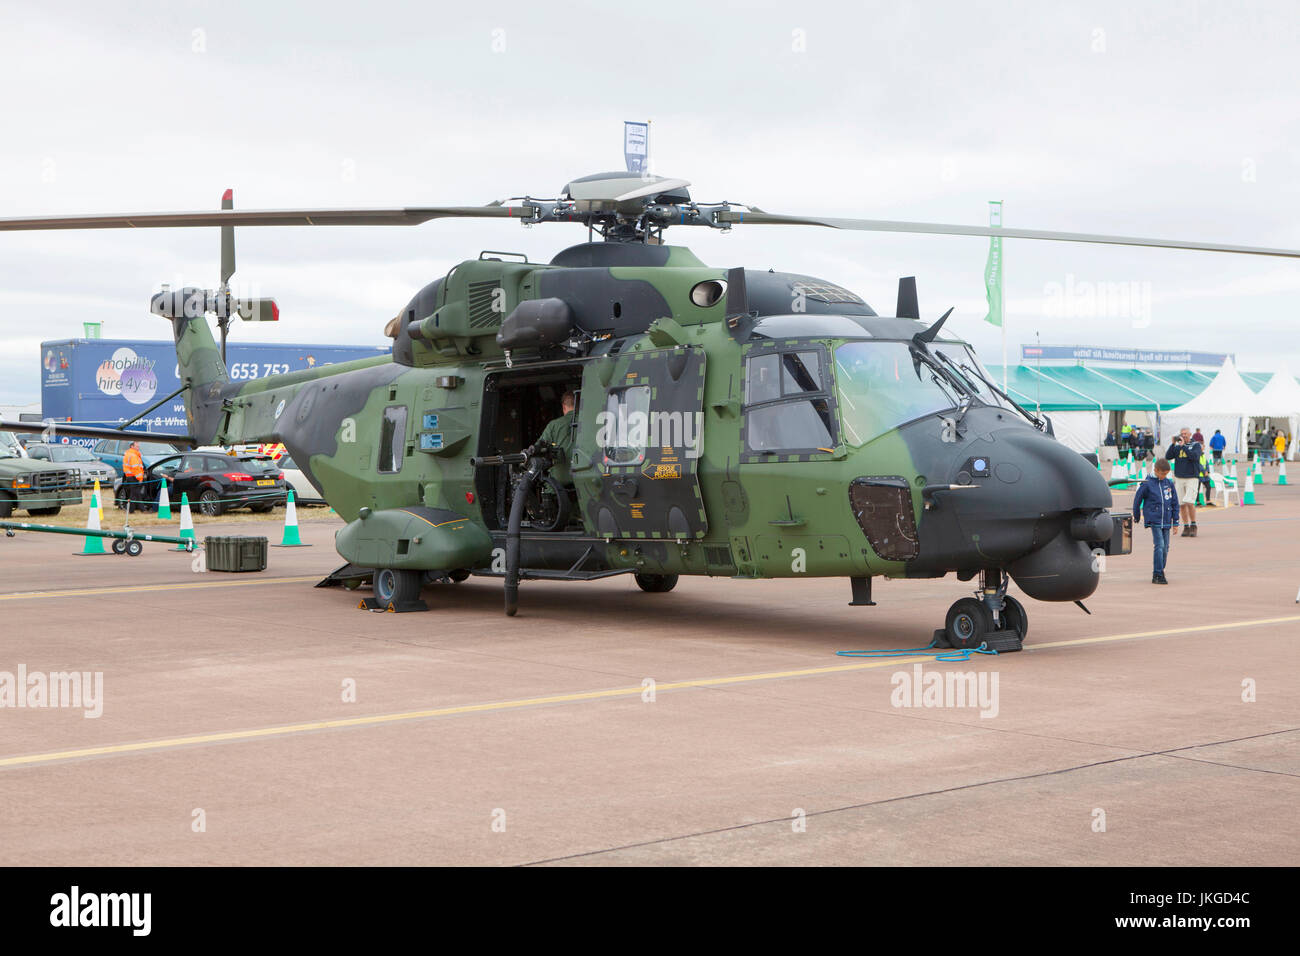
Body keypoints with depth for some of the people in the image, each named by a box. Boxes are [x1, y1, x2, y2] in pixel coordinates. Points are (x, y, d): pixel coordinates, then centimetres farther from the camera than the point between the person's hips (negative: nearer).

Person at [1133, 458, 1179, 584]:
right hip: (1154, 520, -5)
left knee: (1165, 547, 7)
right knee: (1159, 546, -14)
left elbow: (1175, 503, 13)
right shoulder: (1148, 484, -5)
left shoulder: (1169, 484, 8)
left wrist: (1175, 521, 11)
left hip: (1166, 521, 5)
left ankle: (1159, 573, 20)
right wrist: (1136, 517, 13)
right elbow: (1137, 499, 4)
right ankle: (1157, 575, -13)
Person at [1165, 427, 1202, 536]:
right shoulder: (1177, 447, 11)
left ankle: (1193, 525, -3)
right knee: (1182, 504, 3)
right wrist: (1173, 444, -8)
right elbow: (1168, 457, 0)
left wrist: (1183, 446, -15)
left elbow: (1194, 456, -16)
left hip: (1192, 478, -4)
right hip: (1179, 478, 4)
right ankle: (1186, 527, 11)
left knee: (1189, 502, -16)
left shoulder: (1195, 445, 3)